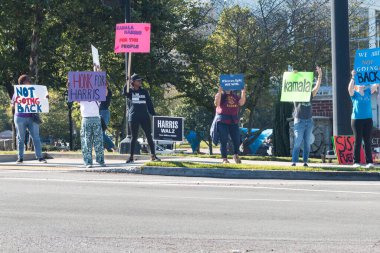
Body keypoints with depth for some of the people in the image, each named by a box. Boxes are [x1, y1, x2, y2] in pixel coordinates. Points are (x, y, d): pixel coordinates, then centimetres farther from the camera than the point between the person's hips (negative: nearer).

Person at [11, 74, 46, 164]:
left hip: (32, 118, 1)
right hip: (20, 118, -1)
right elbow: (12, 106, 10)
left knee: (36, 138, -4)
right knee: (21, 139, 4)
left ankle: (40, 157, -3)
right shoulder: (17, 93, 8)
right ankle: (20, 158, 9)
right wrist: (14, 105, -13)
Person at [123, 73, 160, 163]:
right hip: (134, 117, -2)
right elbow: (124, 92, -20)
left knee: (149, 136, 0)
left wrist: (154, 114, 5)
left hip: (145, 116, 2)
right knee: (134, 137, 1)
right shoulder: (130, 91, 4)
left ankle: (153, 155, 5)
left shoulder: (144, 91, 11)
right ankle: (131, 157, 8)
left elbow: (149, 104, 12)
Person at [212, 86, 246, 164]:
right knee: (224, 141, -2)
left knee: (237, 140, 3)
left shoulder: (235, 96, 14)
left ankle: (236, 156, 23)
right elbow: (217, 103, -18)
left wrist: (243, 93, -11)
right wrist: (219, 92, -26)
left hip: (234, 121, 4)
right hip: (222, 121, -4)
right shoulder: (220, 95, 1)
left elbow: (241, 103, 0)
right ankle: (224, 159, 4)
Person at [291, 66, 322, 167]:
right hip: (299, 121, -4)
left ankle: (305, 161, 6)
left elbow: (317, 86, 3)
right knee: (297, 142, -7)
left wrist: (320, 75, -8)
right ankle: (294, 161, -6)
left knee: (307, 143, 3)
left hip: (309, 121, 4)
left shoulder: (310, 96, 10)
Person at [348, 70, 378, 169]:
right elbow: (350, 88, -18)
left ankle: (369, 162, 2)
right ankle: (356, 162, 1)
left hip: (368, 119, 3)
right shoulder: (354, 94, 2)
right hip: (357, 119, -3)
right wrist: (353, 78, -26)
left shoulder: (368, 92, 11)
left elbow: (376, 85, 3)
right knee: (358, 141, -2)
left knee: (367, 141, 3)